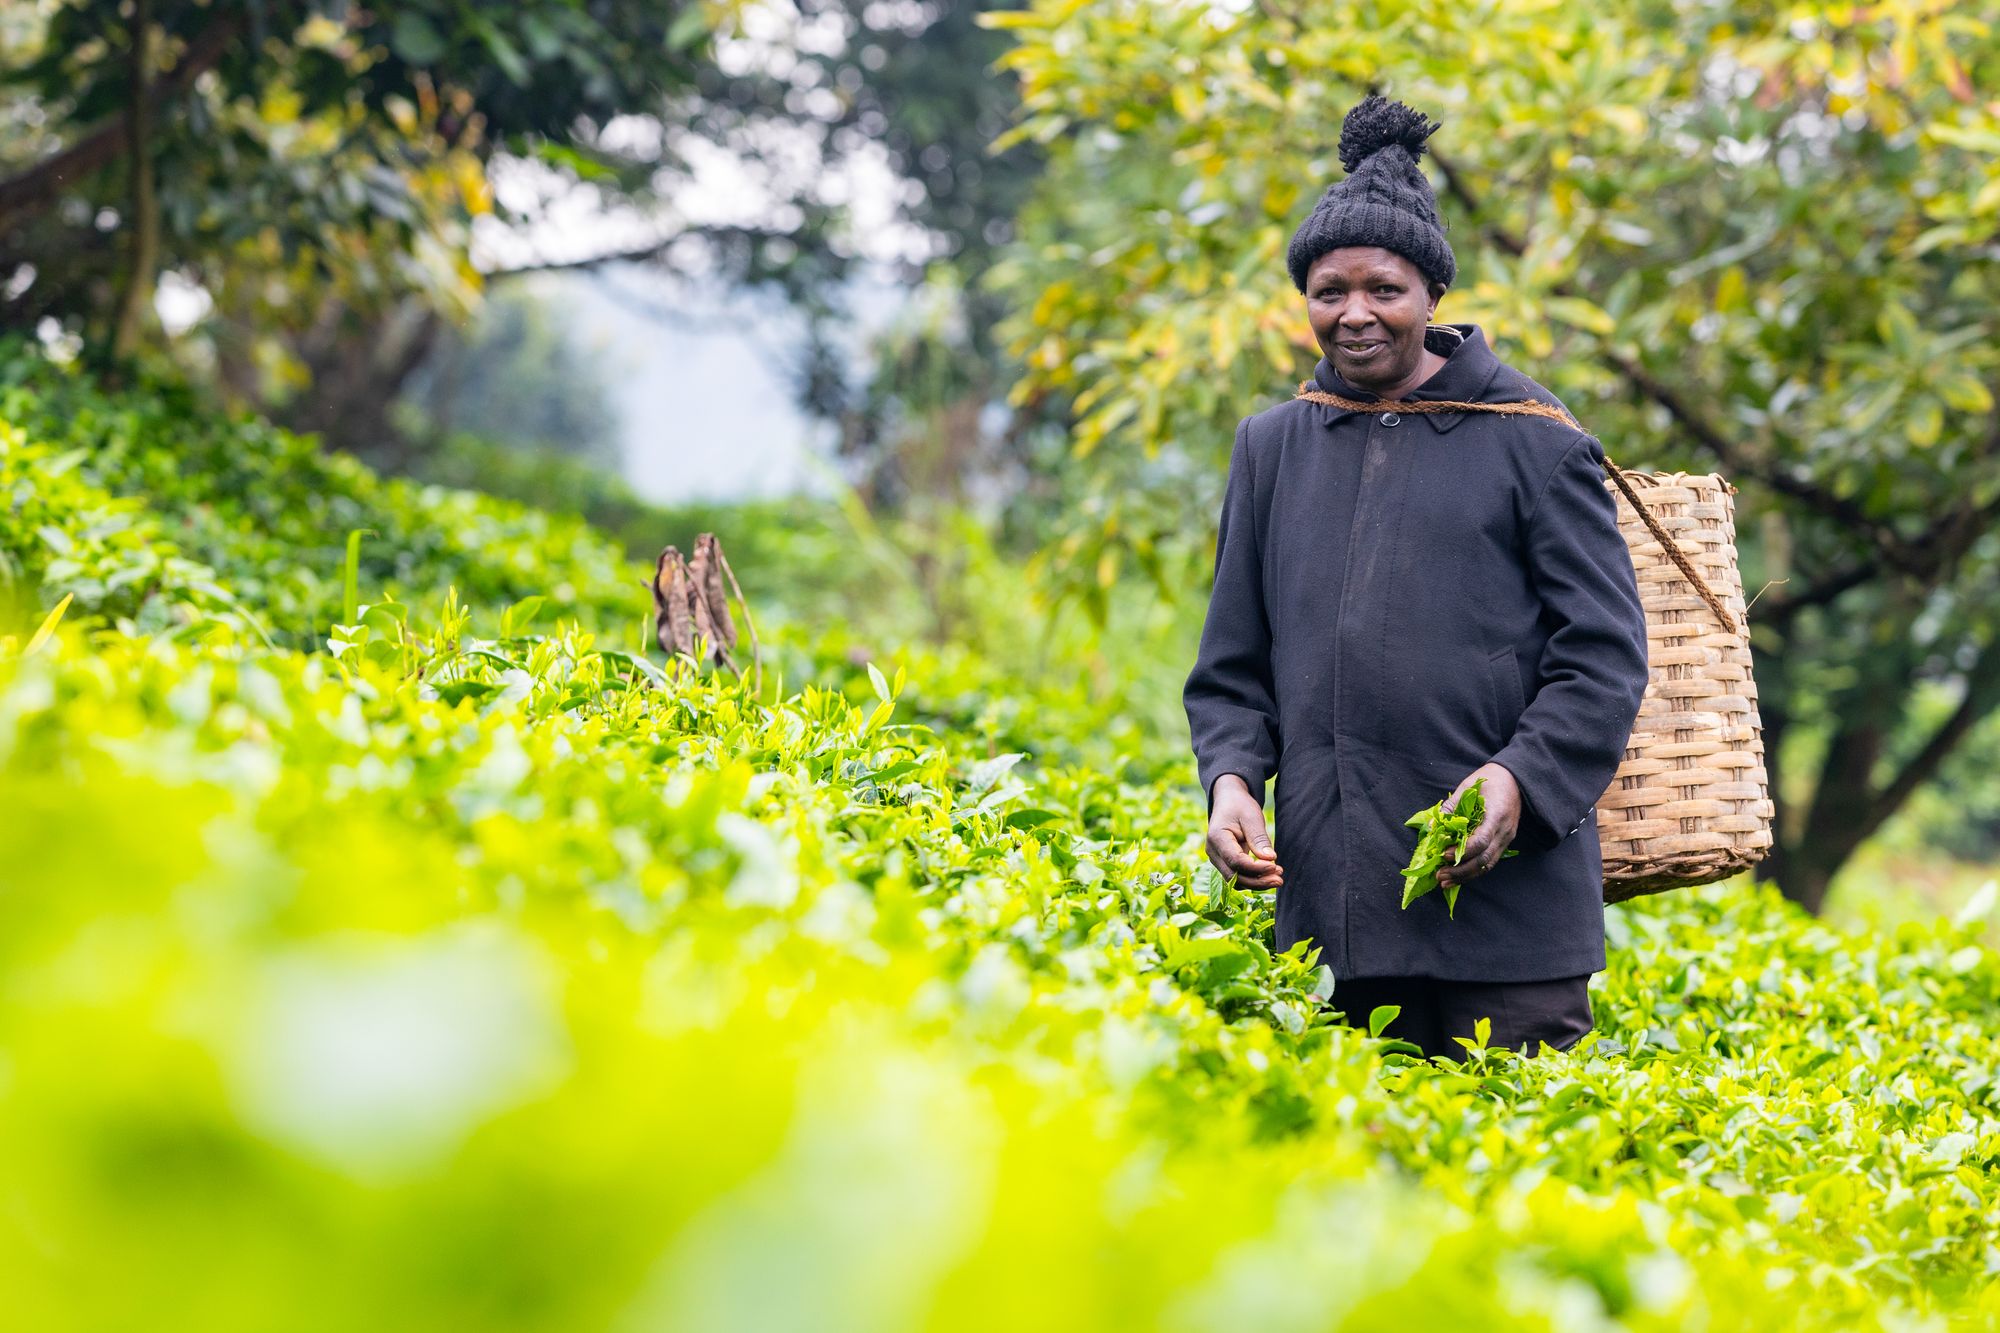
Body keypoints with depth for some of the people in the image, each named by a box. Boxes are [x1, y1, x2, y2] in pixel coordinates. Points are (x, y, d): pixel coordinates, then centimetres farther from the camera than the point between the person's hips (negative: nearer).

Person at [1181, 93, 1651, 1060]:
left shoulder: (1530, 440, 3)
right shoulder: (1271, 449, 15)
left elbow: (1605, 657, -1)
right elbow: (1232, 668, 18)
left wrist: (1519, 780, -17)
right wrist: (1231, 780, -2)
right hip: (1328, 901, 4)